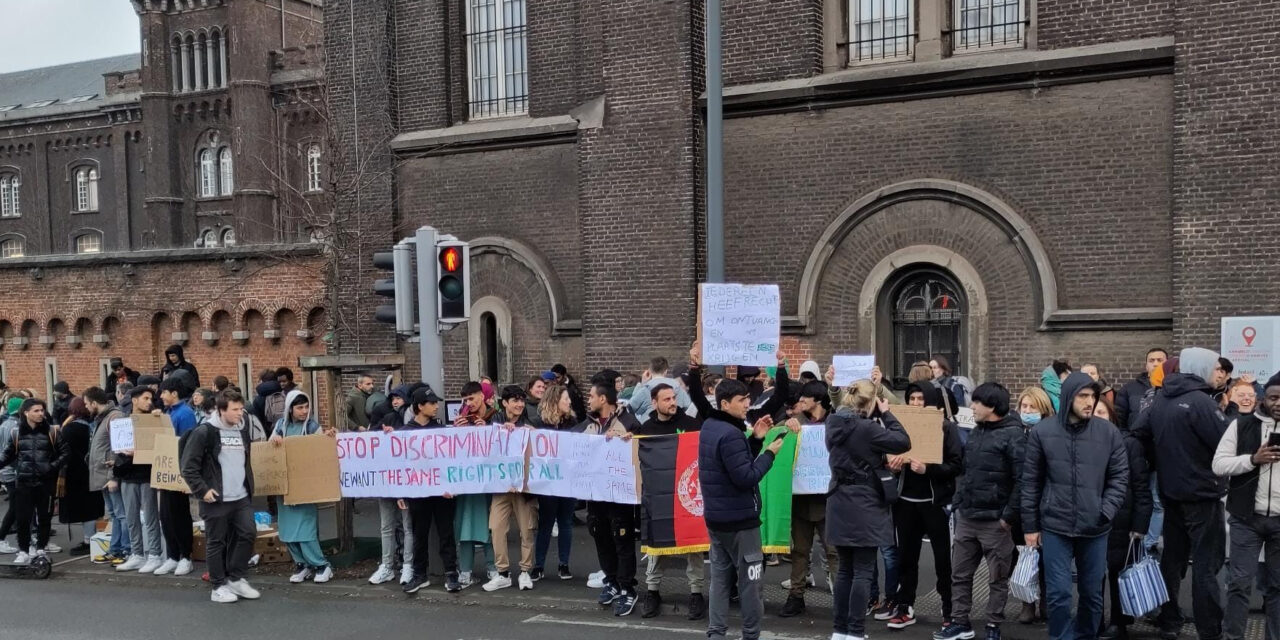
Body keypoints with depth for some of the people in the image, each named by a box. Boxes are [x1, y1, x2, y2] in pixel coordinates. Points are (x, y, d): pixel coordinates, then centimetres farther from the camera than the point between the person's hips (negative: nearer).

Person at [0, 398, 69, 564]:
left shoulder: (51, 432, 0)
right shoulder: (17, 433, 3)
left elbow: (65, 452, 3)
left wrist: (53, 466, -9)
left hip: (45, 482, 0)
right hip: (24, 482, 0)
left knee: (43, 517, 8)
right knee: (22, 518, 0)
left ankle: (40, 549, 22)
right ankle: (23, 551, 11)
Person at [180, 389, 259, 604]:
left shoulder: (243, 429, 10)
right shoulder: (204, 432, -9)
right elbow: (189, 467, -9)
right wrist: (202, 490, -14)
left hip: (242, 497, 6)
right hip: (216, 499, -6)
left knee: (248, 534, 1)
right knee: (217, 542, 2)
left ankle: (236, 578, 15)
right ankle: (219, 586, 12)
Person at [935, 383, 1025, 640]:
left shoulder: (1013, 435, -13)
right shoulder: (976, 432, 12)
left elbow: (1022, 479, -18)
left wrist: (1010, 515, -17)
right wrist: (959, 503, 14)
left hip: (995, 521, -7)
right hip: (966, 517, 8)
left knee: (997, 578, 6)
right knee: (959, 573, 11)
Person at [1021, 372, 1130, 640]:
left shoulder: (1109, 432, -2)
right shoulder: (1042, 432, -3)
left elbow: (1120, 477, 4)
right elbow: (1031, 482, 3)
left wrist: (1106, 511, -10)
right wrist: (1030, 525, 3)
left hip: (1095, 528, 1)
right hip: (1055, 527, -1)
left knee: (1092, 593, 13)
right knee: (1058, 594, -2)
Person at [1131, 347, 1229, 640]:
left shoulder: (1160, 399, 5)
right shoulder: (1200, 401, -18)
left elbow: (1138, 431, 4)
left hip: (1170, 492, 7)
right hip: (1202, 493, -7)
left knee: (1172, 557, 14)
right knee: (1206, 563, -1)